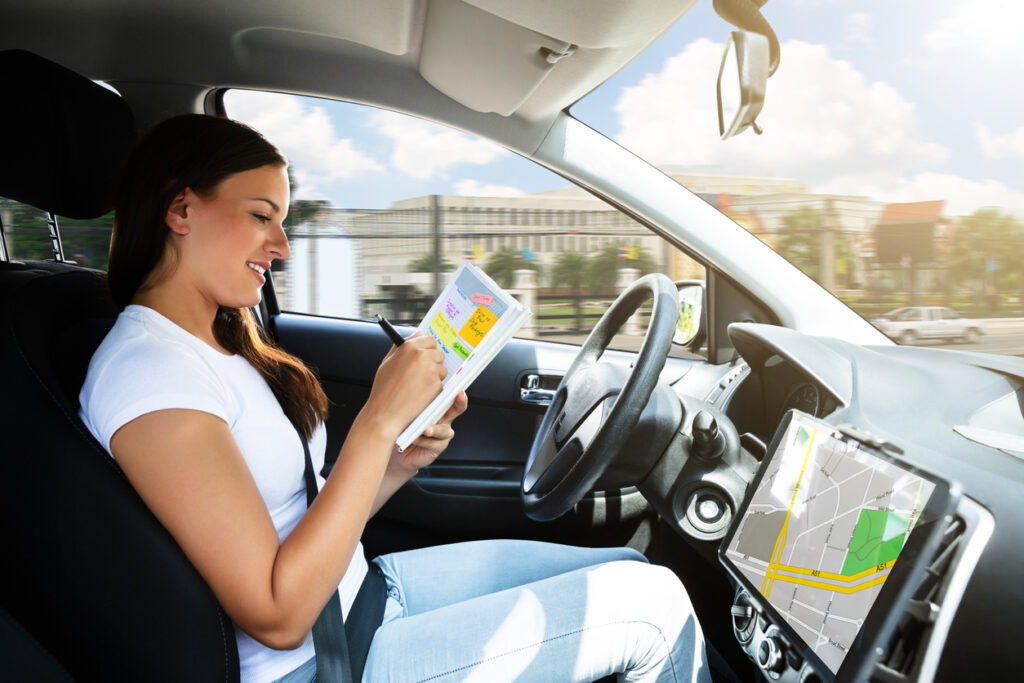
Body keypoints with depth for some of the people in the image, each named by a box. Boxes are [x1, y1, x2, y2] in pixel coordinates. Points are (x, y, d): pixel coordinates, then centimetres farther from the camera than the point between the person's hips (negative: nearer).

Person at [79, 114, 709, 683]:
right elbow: (278, 617, -25)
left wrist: (398, 464, -6)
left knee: (629, 572, 8)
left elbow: (308, 517, 9)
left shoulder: (219, 344, 9)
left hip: (361, 589, 9)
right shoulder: (146, 369, -21)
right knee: (653, 606, -8)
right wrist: (380, 421, -25)